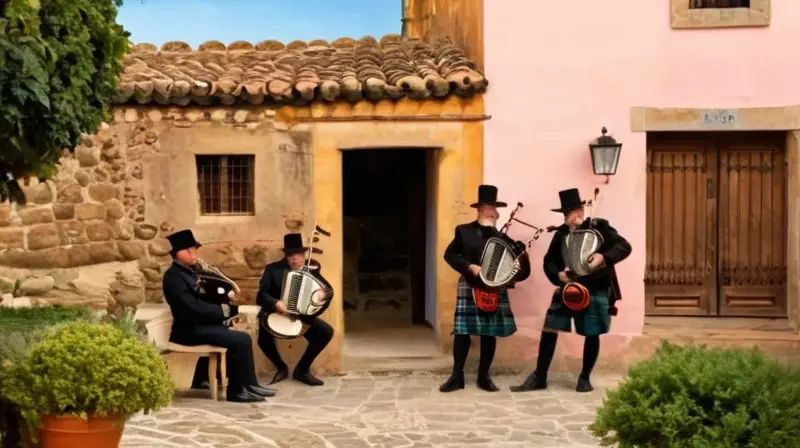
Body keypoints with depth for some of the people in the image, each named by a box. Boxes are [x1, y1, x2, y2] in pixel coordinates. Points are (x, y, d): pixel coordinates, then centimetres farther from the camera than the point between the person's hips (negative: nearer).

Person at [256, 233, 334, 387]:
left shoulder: (312, 268, 3)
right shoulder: (273, 269, -6)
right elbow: (261, 296, -14)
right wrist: (276, 303, -34)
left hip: (302, 316, 3)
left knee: (326, 331, -19)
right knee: (264, 337, -33)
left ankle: (302, 369, 0)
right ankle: (281, 368, 0)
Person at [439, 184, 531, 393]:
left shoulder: (501, 236, 8)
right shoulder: (464, 231, 2)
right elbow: (450, 254, -2)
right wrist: (470, 267, -14)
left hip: (495, 290, 3)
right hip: (470, 288, -3)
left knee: (490, 333, 5)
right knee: (462, 331, -5)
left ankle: (484, 376, 14)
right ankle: (457, 376, 4)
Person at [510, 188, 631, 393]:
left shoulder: (599, 227, -6)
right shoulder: (561, 233, 4)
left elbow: (624, 247, -10)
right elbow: (549, 261, 7)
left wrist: (604, 257, -27)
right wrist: (558, 275, -14)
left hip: (595, 291, -3)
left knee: (592, 335, 3)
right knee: (549, 330, -2)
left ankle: (584, 378, 20)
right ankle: (539, 377, 8)